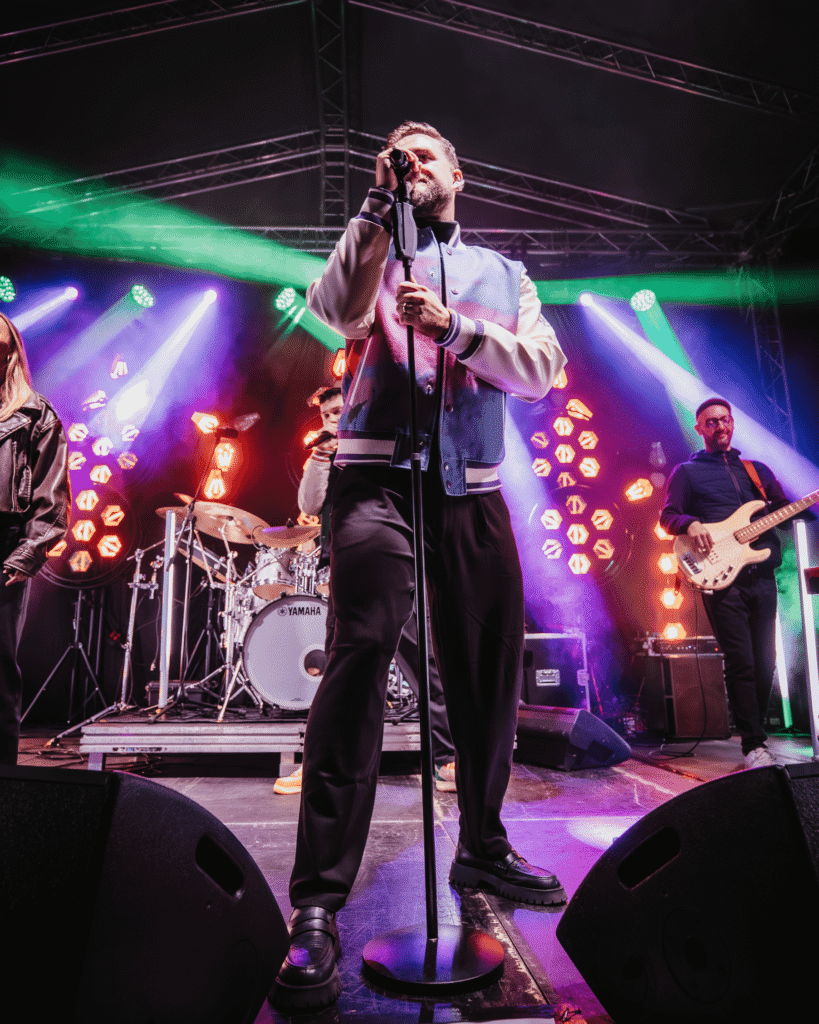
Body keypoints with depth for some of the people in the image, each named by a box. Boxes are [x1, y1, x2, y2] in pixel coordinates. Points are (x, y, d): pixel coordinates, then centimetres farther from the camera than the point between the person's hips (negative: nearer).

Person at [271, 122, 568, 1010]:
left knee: (491, 670, 6)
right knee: (360, 653, -19)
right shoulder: (373, 247, 18)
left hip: (474, 487, 4)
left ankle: (483, 847, 27)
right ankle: (318, 904, -10)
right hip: (381, 474, -3)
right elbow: (339, 311, -6)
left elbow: (541, 371, 6)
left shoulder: (501, 272, 24)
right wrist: (377, 207, -8)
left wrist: (456, 326, -7)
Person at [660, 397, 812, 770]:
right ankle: (754, 745, -2)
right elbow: (667, 515, 2)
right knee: (741, 662, -8)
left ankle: (754, 728, 23)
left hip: (762, 574, 5)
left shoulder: (757, 469, 23)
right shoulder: (686, 471, 11)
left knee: (765, 661, 7)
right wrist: (691, 524, -19)